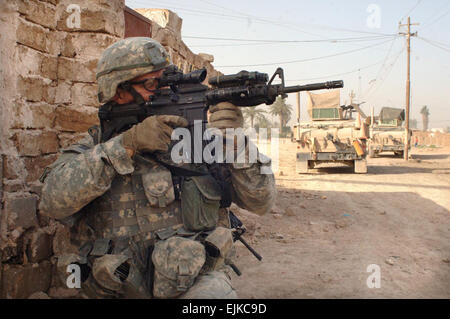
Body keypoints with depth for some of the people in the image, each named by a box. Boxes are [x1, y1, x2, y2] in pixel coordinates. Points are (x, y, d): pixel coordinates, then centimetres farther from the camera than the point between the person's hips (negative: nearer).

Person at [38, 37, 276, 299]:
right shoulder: (94, 147, 7)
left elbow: (261, 203, 2)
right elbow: (53, 202, -13)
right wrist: (127, 144, -18)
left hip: (197, 282, -2)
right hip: (121, 289, 3)